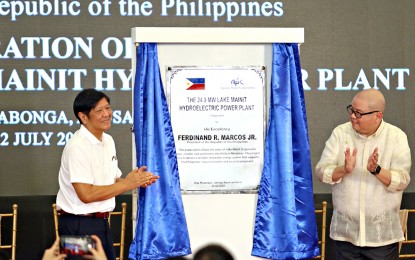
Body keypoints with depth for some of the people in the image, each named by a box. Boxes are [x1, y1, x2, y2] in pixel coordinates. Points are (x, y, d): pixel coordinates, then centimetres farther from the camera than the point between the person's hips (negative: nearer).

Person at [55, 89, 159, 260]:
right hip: (79, 226, -8)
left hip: (101, 223, 8)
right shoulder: (77, 147, -18)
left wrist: (137, 180, -3)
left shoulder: (108, 141, 10)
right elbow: (86, 194, -23)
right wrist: (127, 184, -17)